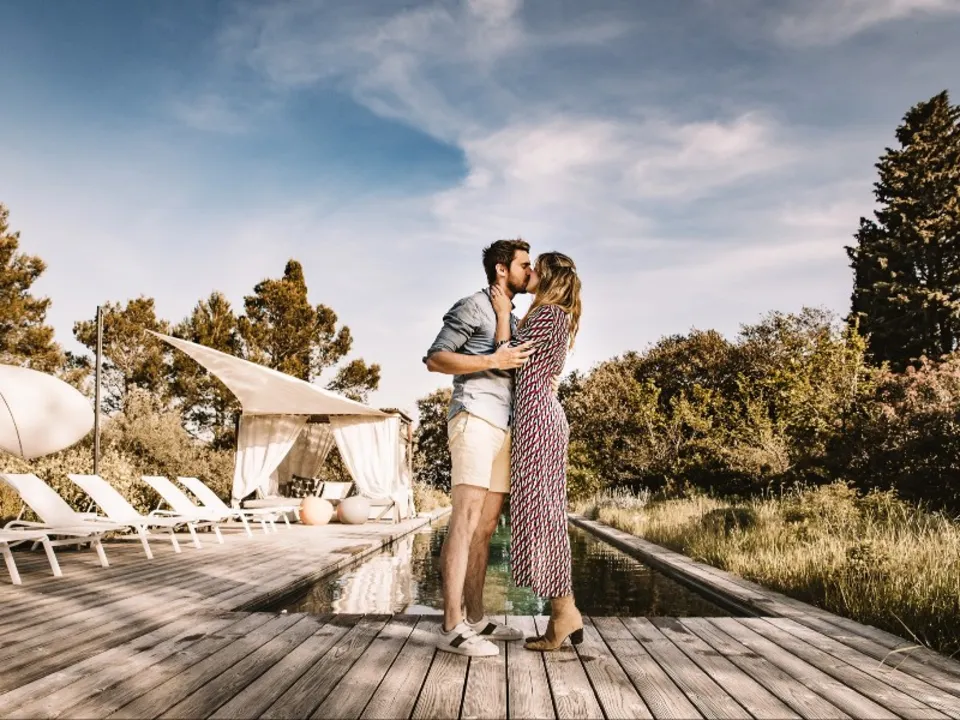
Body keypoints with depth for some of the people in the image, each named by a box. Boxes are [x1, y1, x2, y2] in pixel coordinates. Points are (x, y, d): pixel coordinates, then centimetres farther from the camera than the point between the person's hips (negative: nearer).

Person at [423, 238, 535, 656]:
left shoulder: (514, 322, 25)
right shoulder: (473, 306, -1)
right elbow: (435, 359, -9)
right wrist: (493, 361, -16)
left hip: (503, 428, 9)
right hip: (474, 419, -9)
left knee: (486, 526, 7)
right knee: (466, 521, -14)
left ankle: (476, 619, 12)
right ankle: (452, 628, -16)